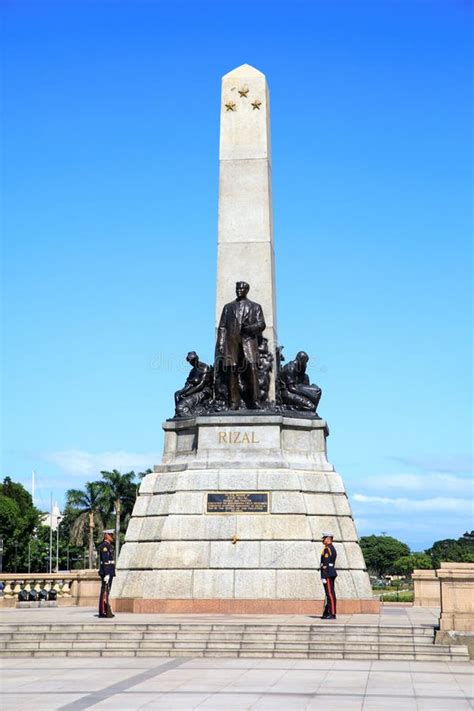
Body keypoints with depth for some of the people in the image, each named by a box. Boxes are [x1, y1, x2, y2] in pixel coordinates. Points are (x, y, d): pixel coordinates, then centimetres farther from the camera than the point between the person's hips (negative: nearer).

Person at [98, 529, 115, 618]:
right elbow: (105, 561, -20)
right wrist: (106, 574, -24)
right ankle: (103, 612, -8)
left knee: (107, 591, 11)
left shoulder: (109, 546, 19)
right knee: (105, 591, -9)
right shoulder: (104, 546, -13)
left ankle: (106, 611, 13)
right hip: (106, 572, -10)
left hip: (109, 572, 10)